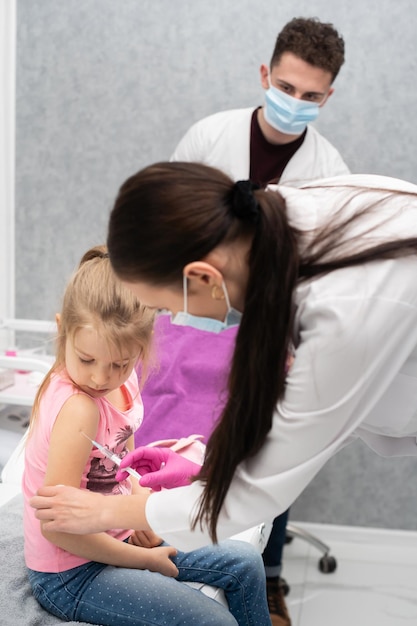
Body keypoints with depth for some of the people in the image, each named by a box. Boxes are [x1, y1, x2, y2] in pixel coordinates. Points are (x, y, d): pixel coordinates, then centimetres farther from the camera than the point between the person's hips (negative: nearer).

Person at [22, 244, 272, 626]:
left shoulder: (123, 383, -3)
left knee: (245, 562, 8)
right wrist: (144, 559, -17)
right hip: (71, 574, -8)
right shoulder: (78, 409, -29)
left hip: (117, 537, 8)